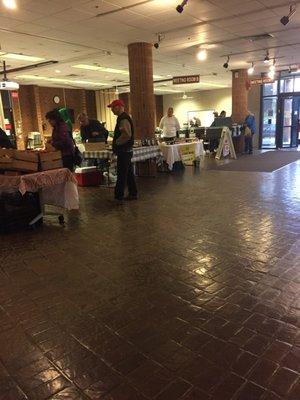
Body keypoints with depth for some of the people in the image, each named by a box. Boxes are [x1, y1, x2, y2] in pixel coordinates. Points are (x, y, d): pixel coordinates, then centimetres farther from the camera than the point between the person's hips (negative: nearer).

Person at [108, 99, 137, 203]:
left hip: (124, 151, -11)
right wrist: (116, 144, 14)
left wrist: (116, 142, -16)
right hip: (125, 150, 11)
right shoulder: (123, 117, 16)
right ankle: (133, 194, 24)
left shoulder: (123, 119, -17)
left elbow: (127, 135, -30)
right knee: (129, 173, 15)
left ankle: (118, 197, -1)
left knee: (121, 175, -6)